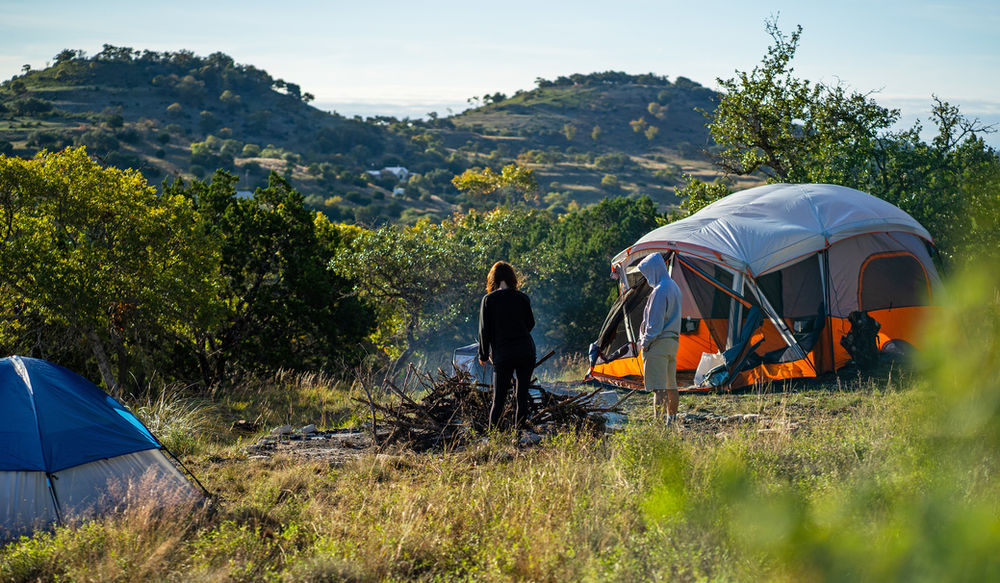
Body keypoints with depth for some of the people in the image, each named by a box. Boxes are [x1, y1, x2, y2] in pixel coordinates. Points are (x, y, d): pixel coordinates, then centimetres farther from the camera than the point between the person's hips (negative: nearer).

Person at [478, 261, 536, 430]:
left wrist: (483, 355, 9)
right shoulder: (522, 298, 2)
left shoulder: (488, 300, -3)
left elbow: (484, 330, -1)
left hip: (503, 354, -1)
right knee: (522, 396, 9)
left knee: (499, 399, 3)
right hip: (526, 352, 1)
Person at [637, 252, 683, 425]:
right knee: (671, 385, 16)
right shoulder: (674, 287, 15)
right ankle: (672, 420, 23)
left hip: (658, 343, -10)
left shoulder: (659, 291, -16)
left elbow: (655, 322, -19)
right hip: (673, 341, 10)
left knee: (658, 387, -12)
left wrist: (645, 342, -9)